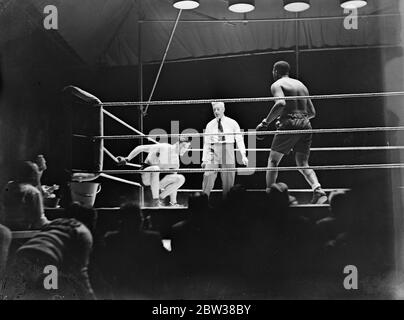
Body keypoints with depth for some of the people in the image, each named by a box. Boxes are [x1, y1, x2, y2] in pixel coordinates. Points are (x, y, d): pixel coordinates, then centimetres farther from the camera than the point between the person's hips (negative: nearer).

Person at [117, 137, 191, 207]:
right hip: (146, 177, -6)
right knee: (155, 168, -39)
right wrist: (126, 159, -13)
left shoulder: (176, 162, 6)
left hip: (159, 182, 6)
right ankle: (155, 201, -33)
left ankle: (161, 198, -3)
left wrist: (173, 201, 6)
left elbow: (173, 180, 10)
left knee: (181, 178, -10)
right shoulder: (163, 147, -10)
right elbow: (140, 148, -7)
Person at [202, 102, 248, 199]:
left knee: (228, 182, 3)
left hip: (228, 154, 0)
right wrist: (204, 159, 5)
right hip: (213, 153, 0)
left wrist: (243, 155, -9)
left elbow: (239, 140, 2)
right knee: (208, 178, -10)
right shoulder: (210, 125, 8)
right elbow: (206, 143, 9)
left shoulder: (232, 123, 5)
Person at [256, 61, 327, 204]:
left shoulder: (277, 85, 1)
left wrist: (265, 122, -16)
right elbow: (312, 112, 22)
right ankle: (318, 190, -15)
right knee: (303, 164, 8)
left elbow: (281, 103, -21)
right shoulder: (301, 85, 22)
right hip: (305, 124, 6)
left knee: (273, 160, 8)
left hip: (289, 125, -6)